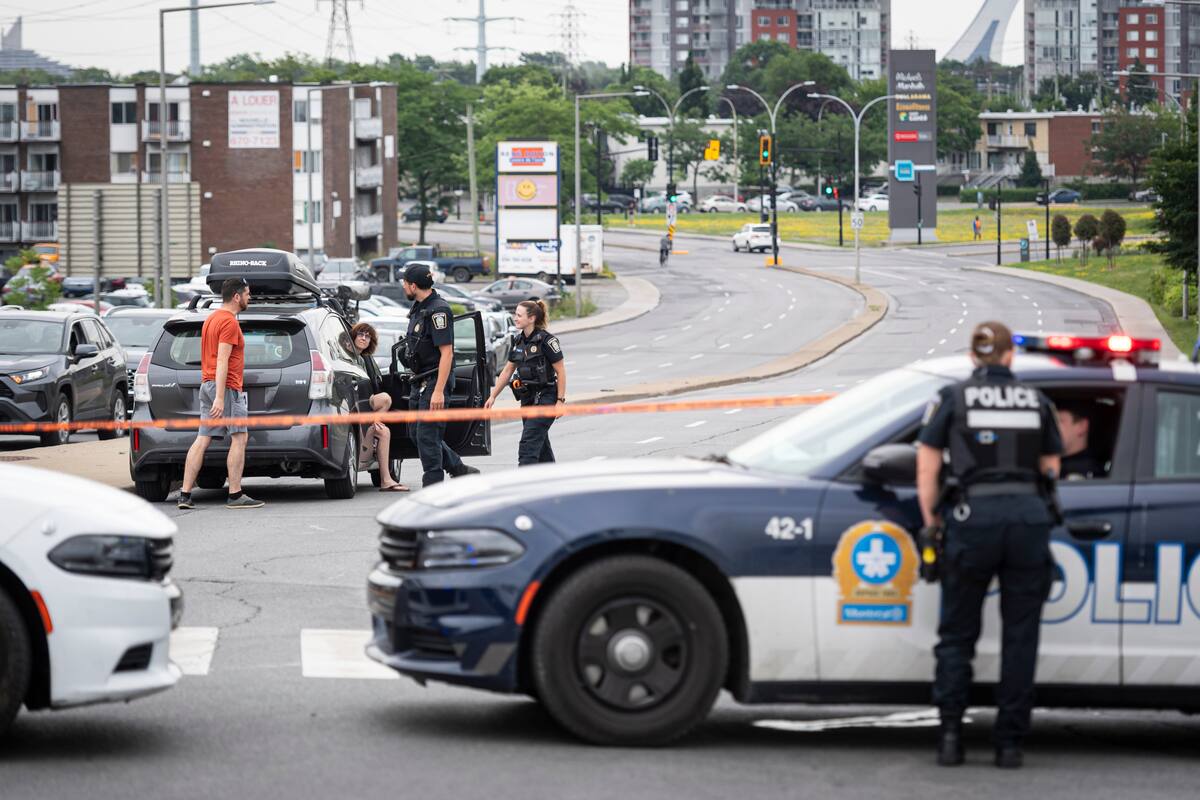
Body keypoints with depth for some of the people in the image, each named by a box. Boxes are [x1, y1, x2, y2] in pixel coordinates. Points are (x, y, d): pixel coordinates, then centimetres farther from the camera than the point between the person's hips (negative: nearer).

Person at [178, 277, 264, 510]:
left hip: (207, 385, 9)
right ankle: (236, 495, -8)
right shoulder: (229, 322, -12)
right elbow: (222, 361, -20)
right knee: (239, 438, -5)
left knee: (202, 440, 5)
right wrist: (220, 398, -24)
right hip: (226, 386, -9)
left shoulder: (212, 319, 19)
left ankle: (185, 495, 0)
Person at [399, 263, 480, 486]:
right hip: (420, 382, 10)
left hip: (435, 381, -10)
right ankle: (460, 470, 24)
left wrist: (438, 391, -25)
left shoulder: (438, 311, -17)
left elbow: (446, 353, -21)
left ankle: (432, 489, -3)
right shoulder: (419, 308, 13)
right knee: (417, 433, 13)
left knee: (427, 435, -8)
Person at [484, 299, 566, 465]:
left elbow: (561, 371, -11)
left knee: (528, 443, -15)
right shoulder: (519, 341, 10)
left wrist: (560, 400, -16)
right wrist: (493, 396, 15)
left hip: (545, 397, -8)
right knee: (541, 445, 14)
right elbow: (507, 371, 17)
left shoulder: (546, 340, -12)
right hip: (527, 398, 8)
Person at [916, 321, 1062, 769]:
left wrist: (931, 524, 14)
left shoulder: (952, 399, 7)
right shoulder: (1036, 401, 14)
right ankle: (1009, 742, 5)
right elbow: (1051, 470, 18)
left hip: (975, 517, -1)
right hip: (1030, 517, 1)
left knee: (957, 633, 9)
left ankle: (950, 734, -2)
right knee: (1020, 636, 7)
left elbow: (926, 473, 5)